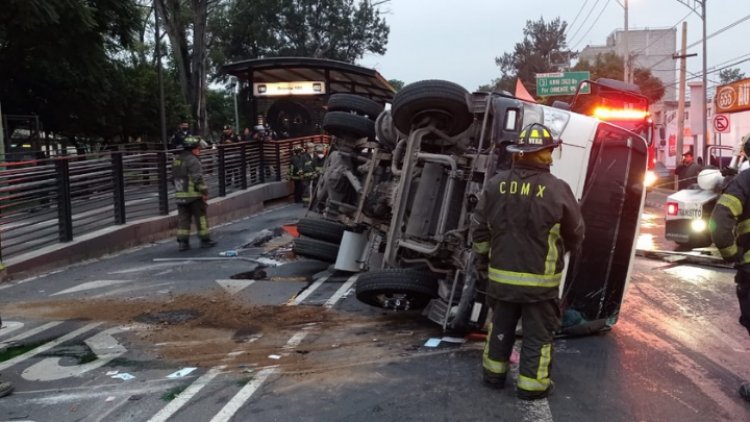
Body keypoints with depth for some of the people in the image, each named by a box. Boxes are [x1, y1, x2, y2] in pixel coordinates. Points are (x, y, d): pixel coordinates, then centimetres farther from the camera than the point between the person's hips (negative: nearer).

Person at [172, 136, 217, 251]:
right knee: (201, 217, 4)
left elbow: (173, 177, 19)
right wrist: (204, 192, -16)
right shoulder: (193, 160, -14)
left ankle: (182, 241, 7)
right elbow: (198, 178, -20)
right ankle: (205, 240, 9)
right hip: (194, 195, -7)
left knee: (183, 218, 9)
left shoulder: (176, 160, 14)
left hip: (180, 195, 7)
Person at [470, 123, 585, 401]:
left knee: (501, 326, 20)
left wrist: (482, 262, 17)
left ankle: (494, 373, 31)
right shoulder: (557, 189, -13)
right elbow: (576, 233, -1)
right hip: (539, 279, -4)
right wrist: (566, 250, 21)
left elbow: (479, 228, 5)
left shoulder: (496, 184, -2)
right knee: (537, 333, 10)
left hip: (501, 275, 4)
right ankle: (531, 384, 17)